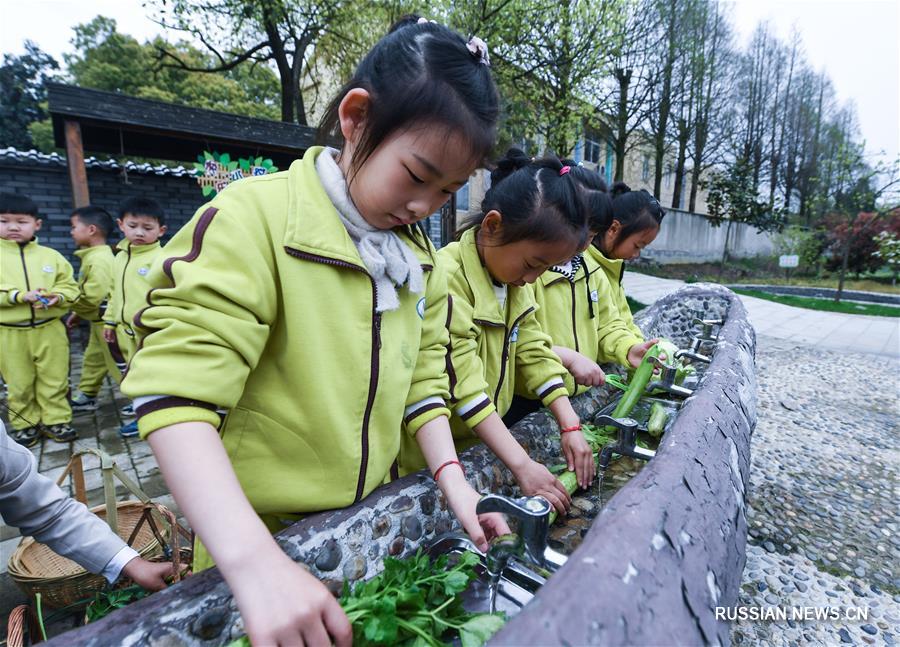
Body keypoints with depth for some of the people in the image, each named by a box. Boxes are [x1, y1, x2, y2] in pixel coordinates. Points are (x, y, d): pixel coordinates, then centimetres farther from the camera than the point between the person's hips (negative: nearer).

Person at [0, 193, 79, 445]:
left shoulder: (51, 256, 5)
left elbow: (70, 286, 6)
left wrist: (58, 297, -15)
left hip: (49, 329, 1)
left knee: (54, 380, 7)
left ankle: (55, 420, 20)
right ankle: (25, 424, 25)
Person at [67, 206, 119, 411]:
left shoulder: (99, 259, -21)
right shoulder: (93, 256, 12)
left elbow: (94, 297, -24)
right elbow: (88, 293, 18)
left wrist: (76, 312, -7)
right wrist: (78, 314, 14)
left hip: (106, 320, -11)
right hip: (99, 320, 11)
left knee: (118, 362, -5)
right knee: (93, 358, 21)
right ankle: (86, 396, 35)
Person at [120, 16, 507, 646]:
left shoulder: (420, 256, 0)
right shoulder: (255, 218, -20)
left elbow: (421, 378, 2)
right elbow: (175, 395, -26)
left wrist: (451, 476, -10)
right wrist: (256, 562, -35)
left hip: (371, 521, 6)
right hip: (263, 533, -5)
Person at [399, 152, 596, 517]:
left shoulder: (514, 279, 3)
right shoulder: (447, 279, -26)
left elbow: (535, 353, 1)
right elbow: (463, 385, -28)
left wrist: (570, 427, -7)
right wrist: (522, 465, -28)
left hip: (485, 445, 8)